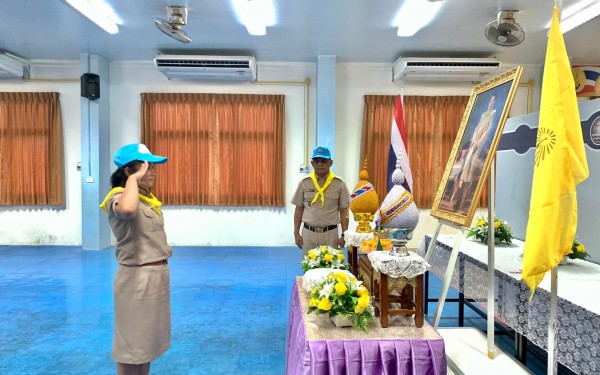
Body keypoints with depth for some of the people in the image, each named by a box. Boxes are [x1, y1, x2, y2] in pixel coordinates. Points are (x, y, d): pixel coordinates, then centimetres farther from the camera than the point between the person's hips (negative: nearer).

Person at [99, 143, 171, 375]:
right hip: (137, 278, -9)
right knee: (131, 343, 7)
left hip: (158, 274, 9)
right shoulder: (120, 198, -17)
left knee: (146, 339, 21)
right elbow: (127, 210, -45)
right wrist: (134, 179, -29)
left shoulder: (147, 199, 10)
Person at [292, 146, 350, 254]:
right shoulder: (304, 183, 1)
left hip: (330, 233, -1)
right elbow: (299, 209, 6)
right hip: (308, 233, 1)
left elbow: (344, 211, 2)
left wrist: (344, 235, -2)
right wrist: (296, 233, 3)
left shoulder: (339, 183, -2)